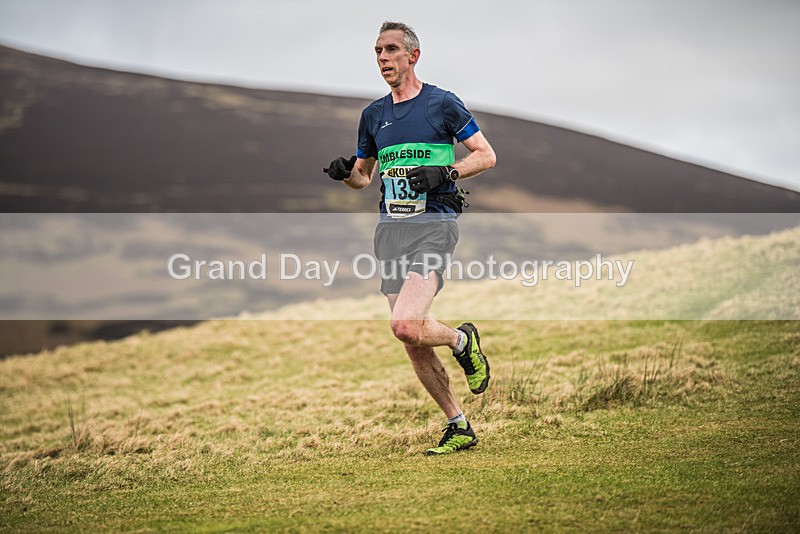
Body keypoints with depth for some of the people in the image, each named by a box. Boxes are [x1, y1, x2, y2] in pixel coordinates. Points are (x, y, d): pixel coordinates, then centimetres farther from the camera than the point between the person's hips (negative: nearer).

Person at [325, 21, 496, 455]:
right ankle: (459, 428, 15)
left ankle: (462, 340, 8)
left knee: (406, 326, -24)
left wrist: (444, 173, -14)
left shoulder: (442, 104, 0)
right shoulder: (373, 114, 15)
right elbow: (363, 177, 24)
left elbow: (486, 155, 2)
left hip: (433, 224, -6)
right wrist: (344, 172, 1)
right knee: (414, 346, 3)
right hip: (390, 228, 6)